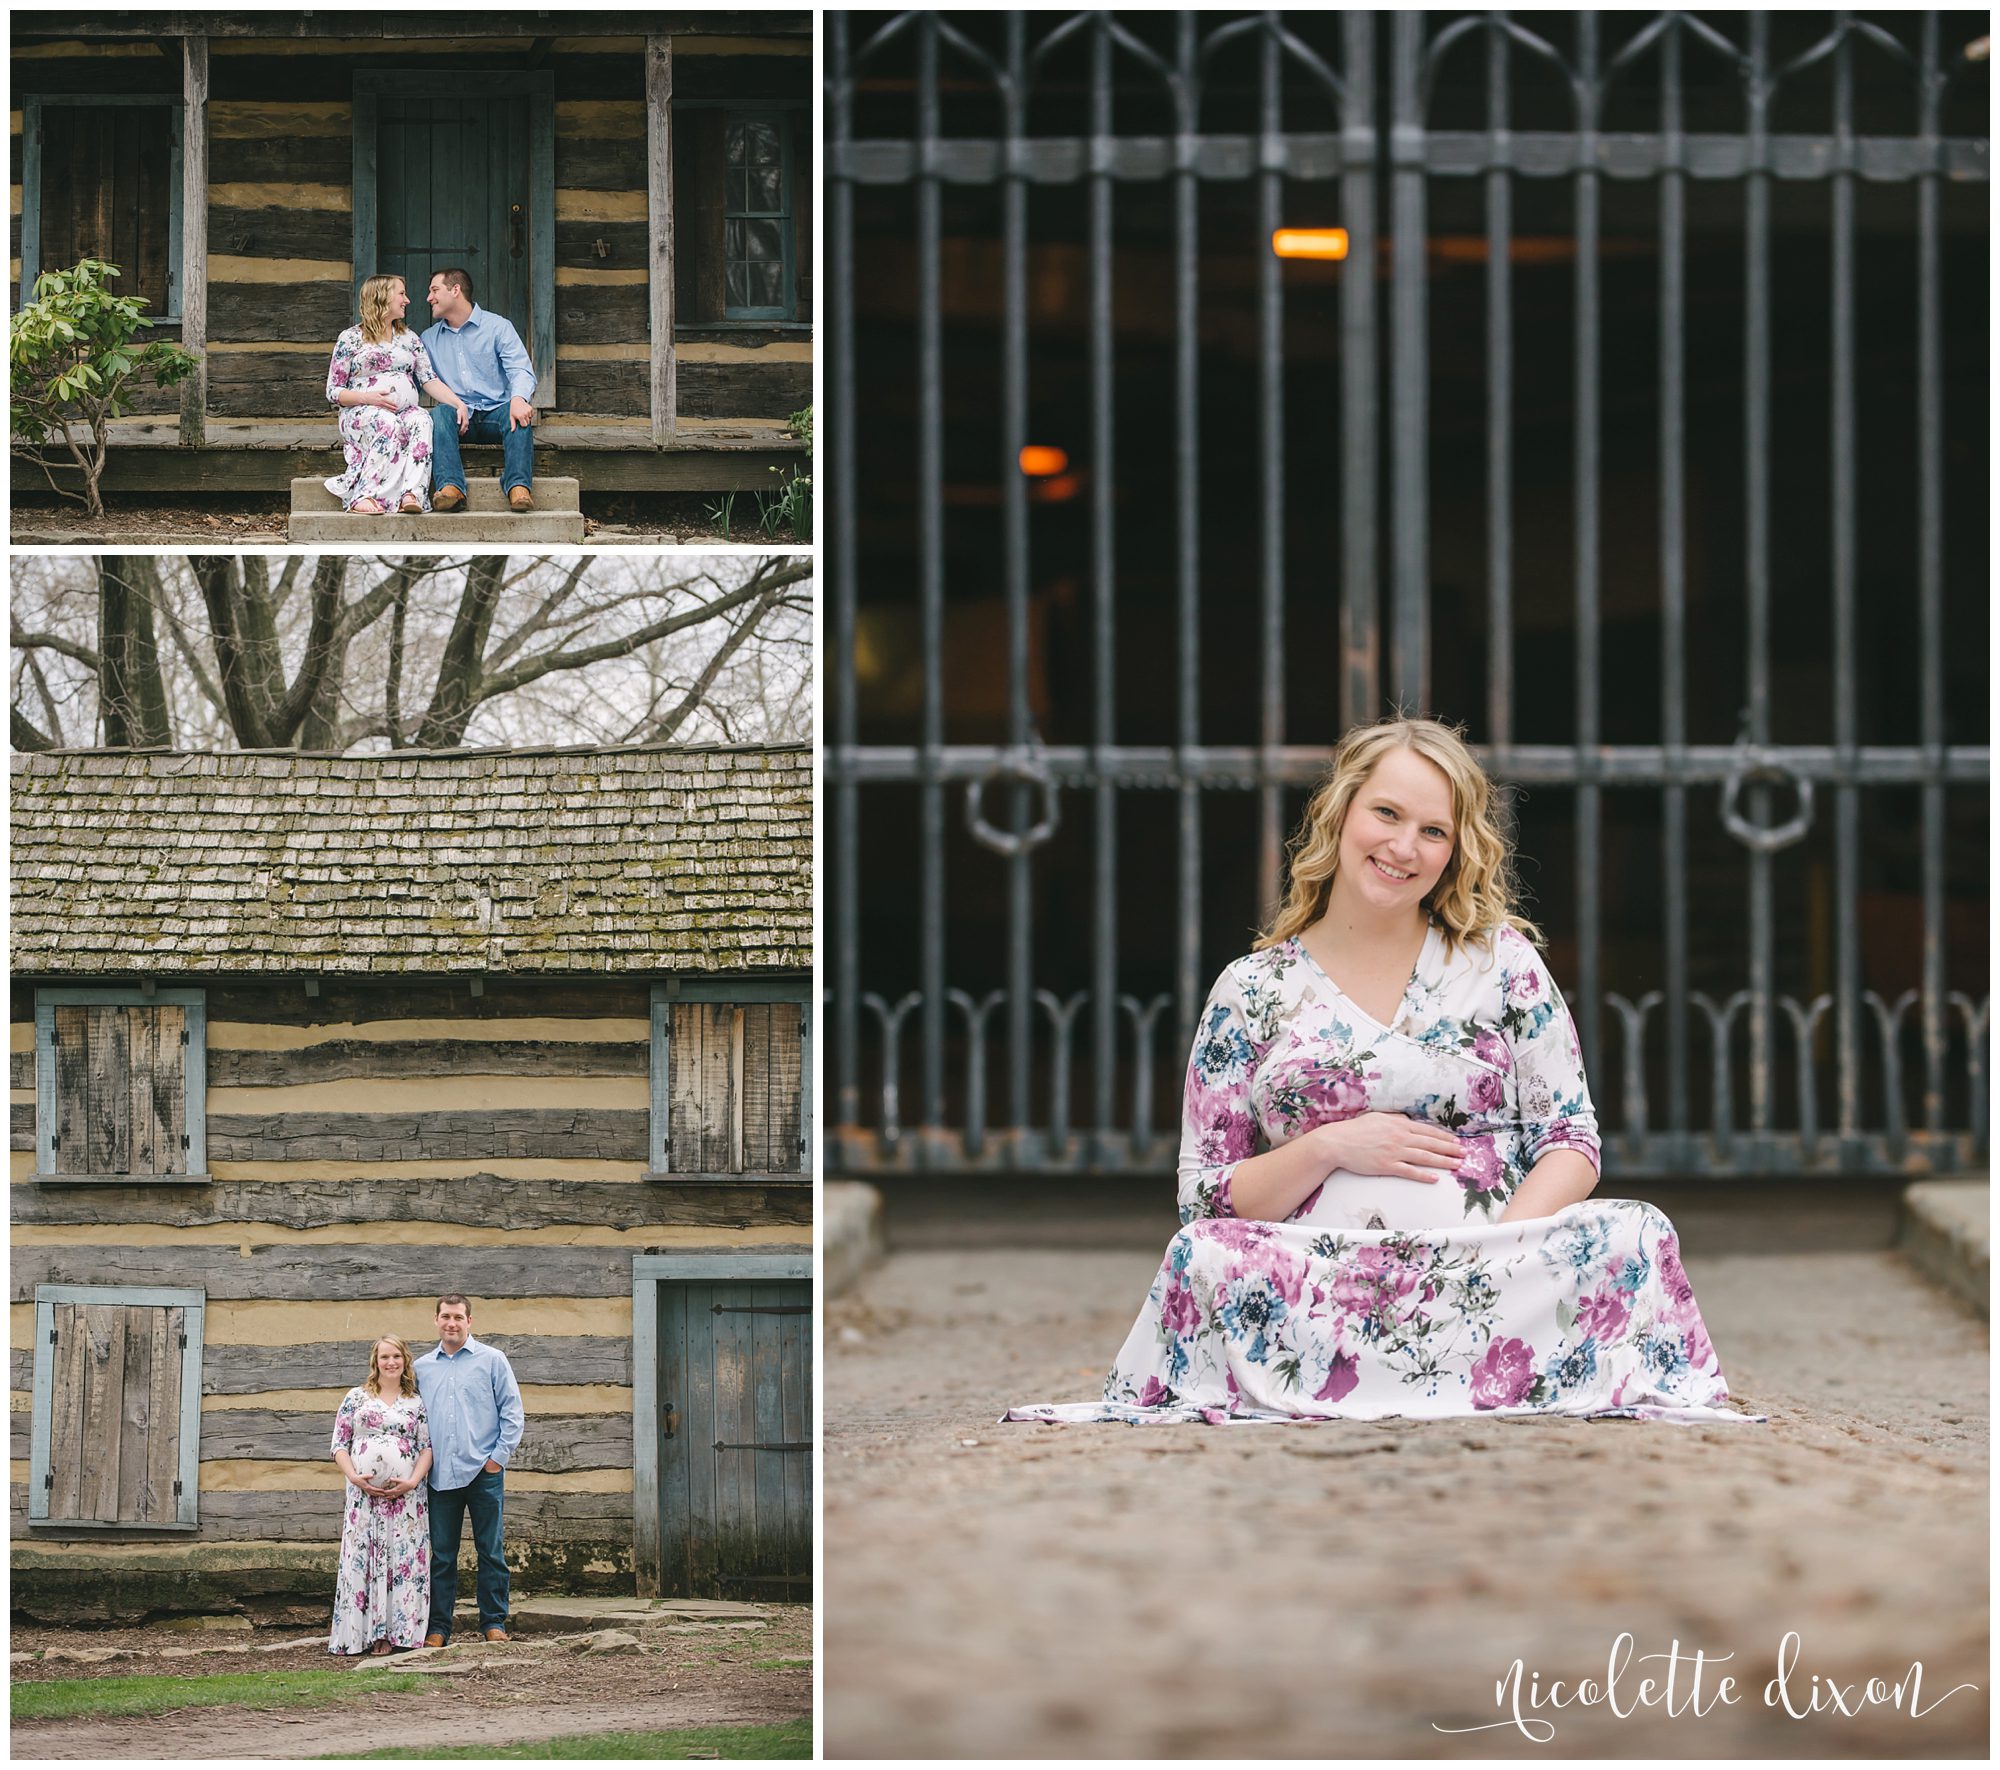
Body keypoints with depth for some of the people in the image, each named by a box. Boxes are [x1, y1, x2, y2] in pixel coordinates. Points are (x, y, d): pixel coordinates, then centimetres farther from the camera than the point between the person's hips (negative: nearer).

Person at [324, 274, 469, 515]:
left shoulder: (409, 338, 22)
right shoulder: (350, 339, 9)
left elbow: (431, 381, 11)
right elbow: (333, 391, 5)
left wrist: (459, 404, -6)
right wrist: (368, 398, -13)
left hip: (405, 410, 3)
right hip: (361, 412, -3)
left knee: (422, 421, -33)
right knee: (388, 424, -38)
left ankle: (411, 495, -50)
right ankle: (364, 496, -45)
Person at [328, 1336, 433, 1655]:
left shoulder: (416, 1403, 13)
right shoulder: (356, 1397, 10)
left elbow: (427, 1447, 7)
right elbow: (339, 1445, 7)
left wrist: (413, 1481, -8)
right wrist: (354, 1476, -9)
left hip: (406, 1494, 1)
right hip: (364, 1493, -1)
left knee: (403, 1559, -4)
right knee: (362, 1560, -5)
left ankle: (391, 1634, -2)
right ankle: (362, 1632, -3)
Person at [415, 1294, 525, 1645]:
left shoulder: (491, 1360, 4)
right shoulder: (422, 1368, 12)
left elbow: (511, 1411, 3)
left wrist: (499, 1456, -5)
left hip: (484, 1472, -2)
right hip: (440, 1474, 2)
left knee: (490, 1551, 1)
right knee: (441, 1554, 3)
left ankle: (494, 1623, 6)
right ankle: (438, 1627, 6)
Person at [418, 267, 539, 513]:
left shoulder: (497, 327, 7)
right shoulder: (429, 338, 20)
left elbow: (521, 370, -6)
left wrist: (519, 398, -29)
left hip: (495, 410, -2)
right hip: (457, 416, 2)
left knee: (519, 414, -34)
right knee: (438, 413, -32)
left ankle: (519, 488, -48)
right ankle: (451, 487, -49)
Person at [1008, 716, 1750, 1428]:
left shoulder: (1500, 959, 14)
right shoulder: (1252, 992, 12)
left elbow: (1571, 1144, 8)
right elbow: (1207, 1202, 9)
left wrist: (1503, 1243, -11)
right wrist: (1329, 1149, -8)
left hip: (1493, 1270, 1)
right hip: (1322, 1282, -1)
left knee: (1634, 1234, -28)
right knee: (1202, 1255, -32)